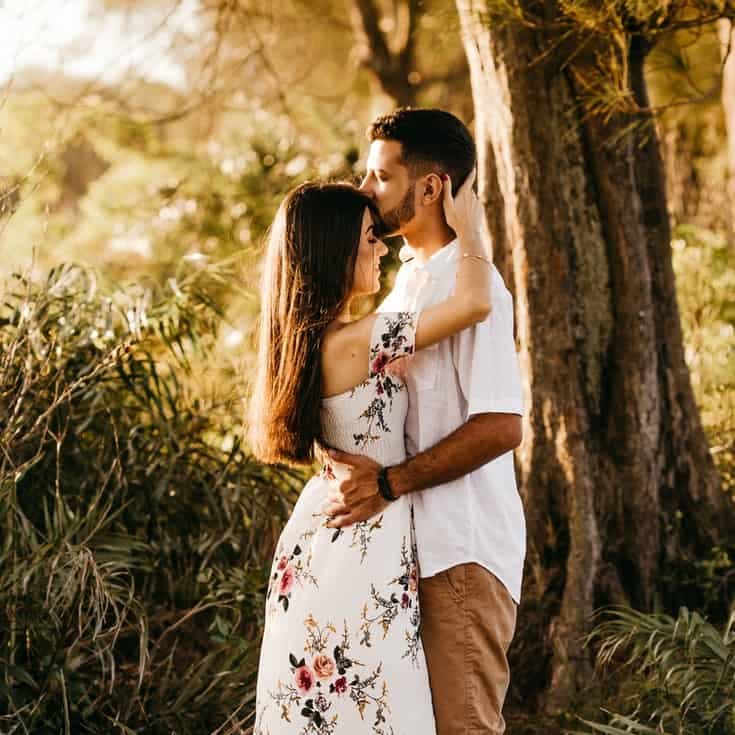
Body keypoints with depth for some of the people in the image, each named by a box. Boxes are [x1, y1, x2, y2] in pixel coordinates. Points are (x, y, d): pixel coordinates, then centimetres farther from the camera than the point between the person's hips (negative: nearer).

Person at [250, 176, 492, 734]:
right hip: (364, 548, -9)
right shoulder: (357, 341, -22)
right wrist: (468, 227, -10)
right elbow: (474, 304, -25)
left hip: (320, 536, 9)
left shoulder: (310, 337, 4)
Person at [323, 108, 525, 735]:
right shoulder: (410, 279, 15)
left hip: (462, 548, -9)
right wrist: (361, 469, 4)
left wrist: (389, 482, -21)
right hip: (412, 542, 9)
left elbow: (500, 426, -21)